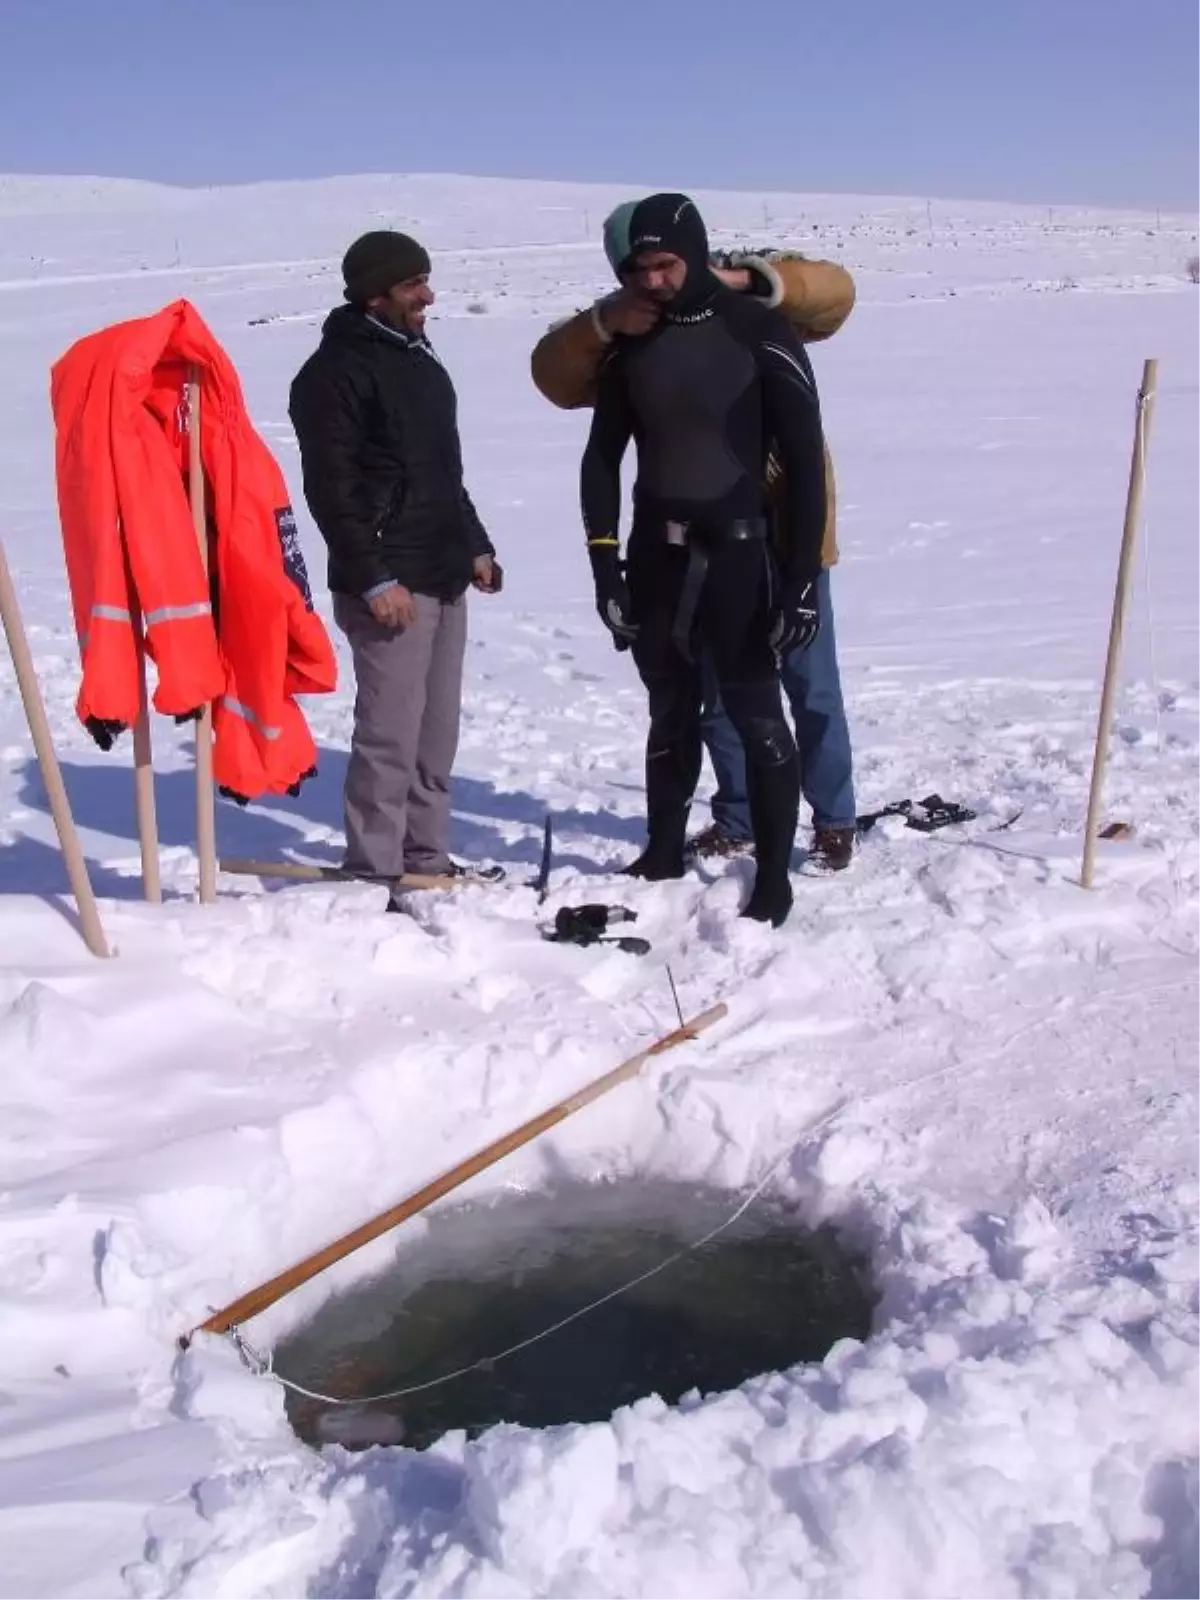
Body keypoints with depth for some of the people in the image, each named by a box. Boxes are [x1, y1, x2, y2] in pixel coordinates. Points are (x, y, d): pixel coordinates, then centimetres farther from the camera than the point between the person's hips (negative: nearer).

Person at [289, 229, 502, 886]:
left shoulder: (420, 359, 20)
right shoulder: (336, 371, -9)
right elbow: (330, 489, -15)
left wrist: (474, 544, 20)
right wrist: (372, 578, -20)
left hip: (445, 580, 9)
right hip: (390, 585, -9)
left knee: (437, 731, 12)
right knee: (390, 734, -8)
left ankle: (426, 859, 21)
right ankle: (374, 870, 2)